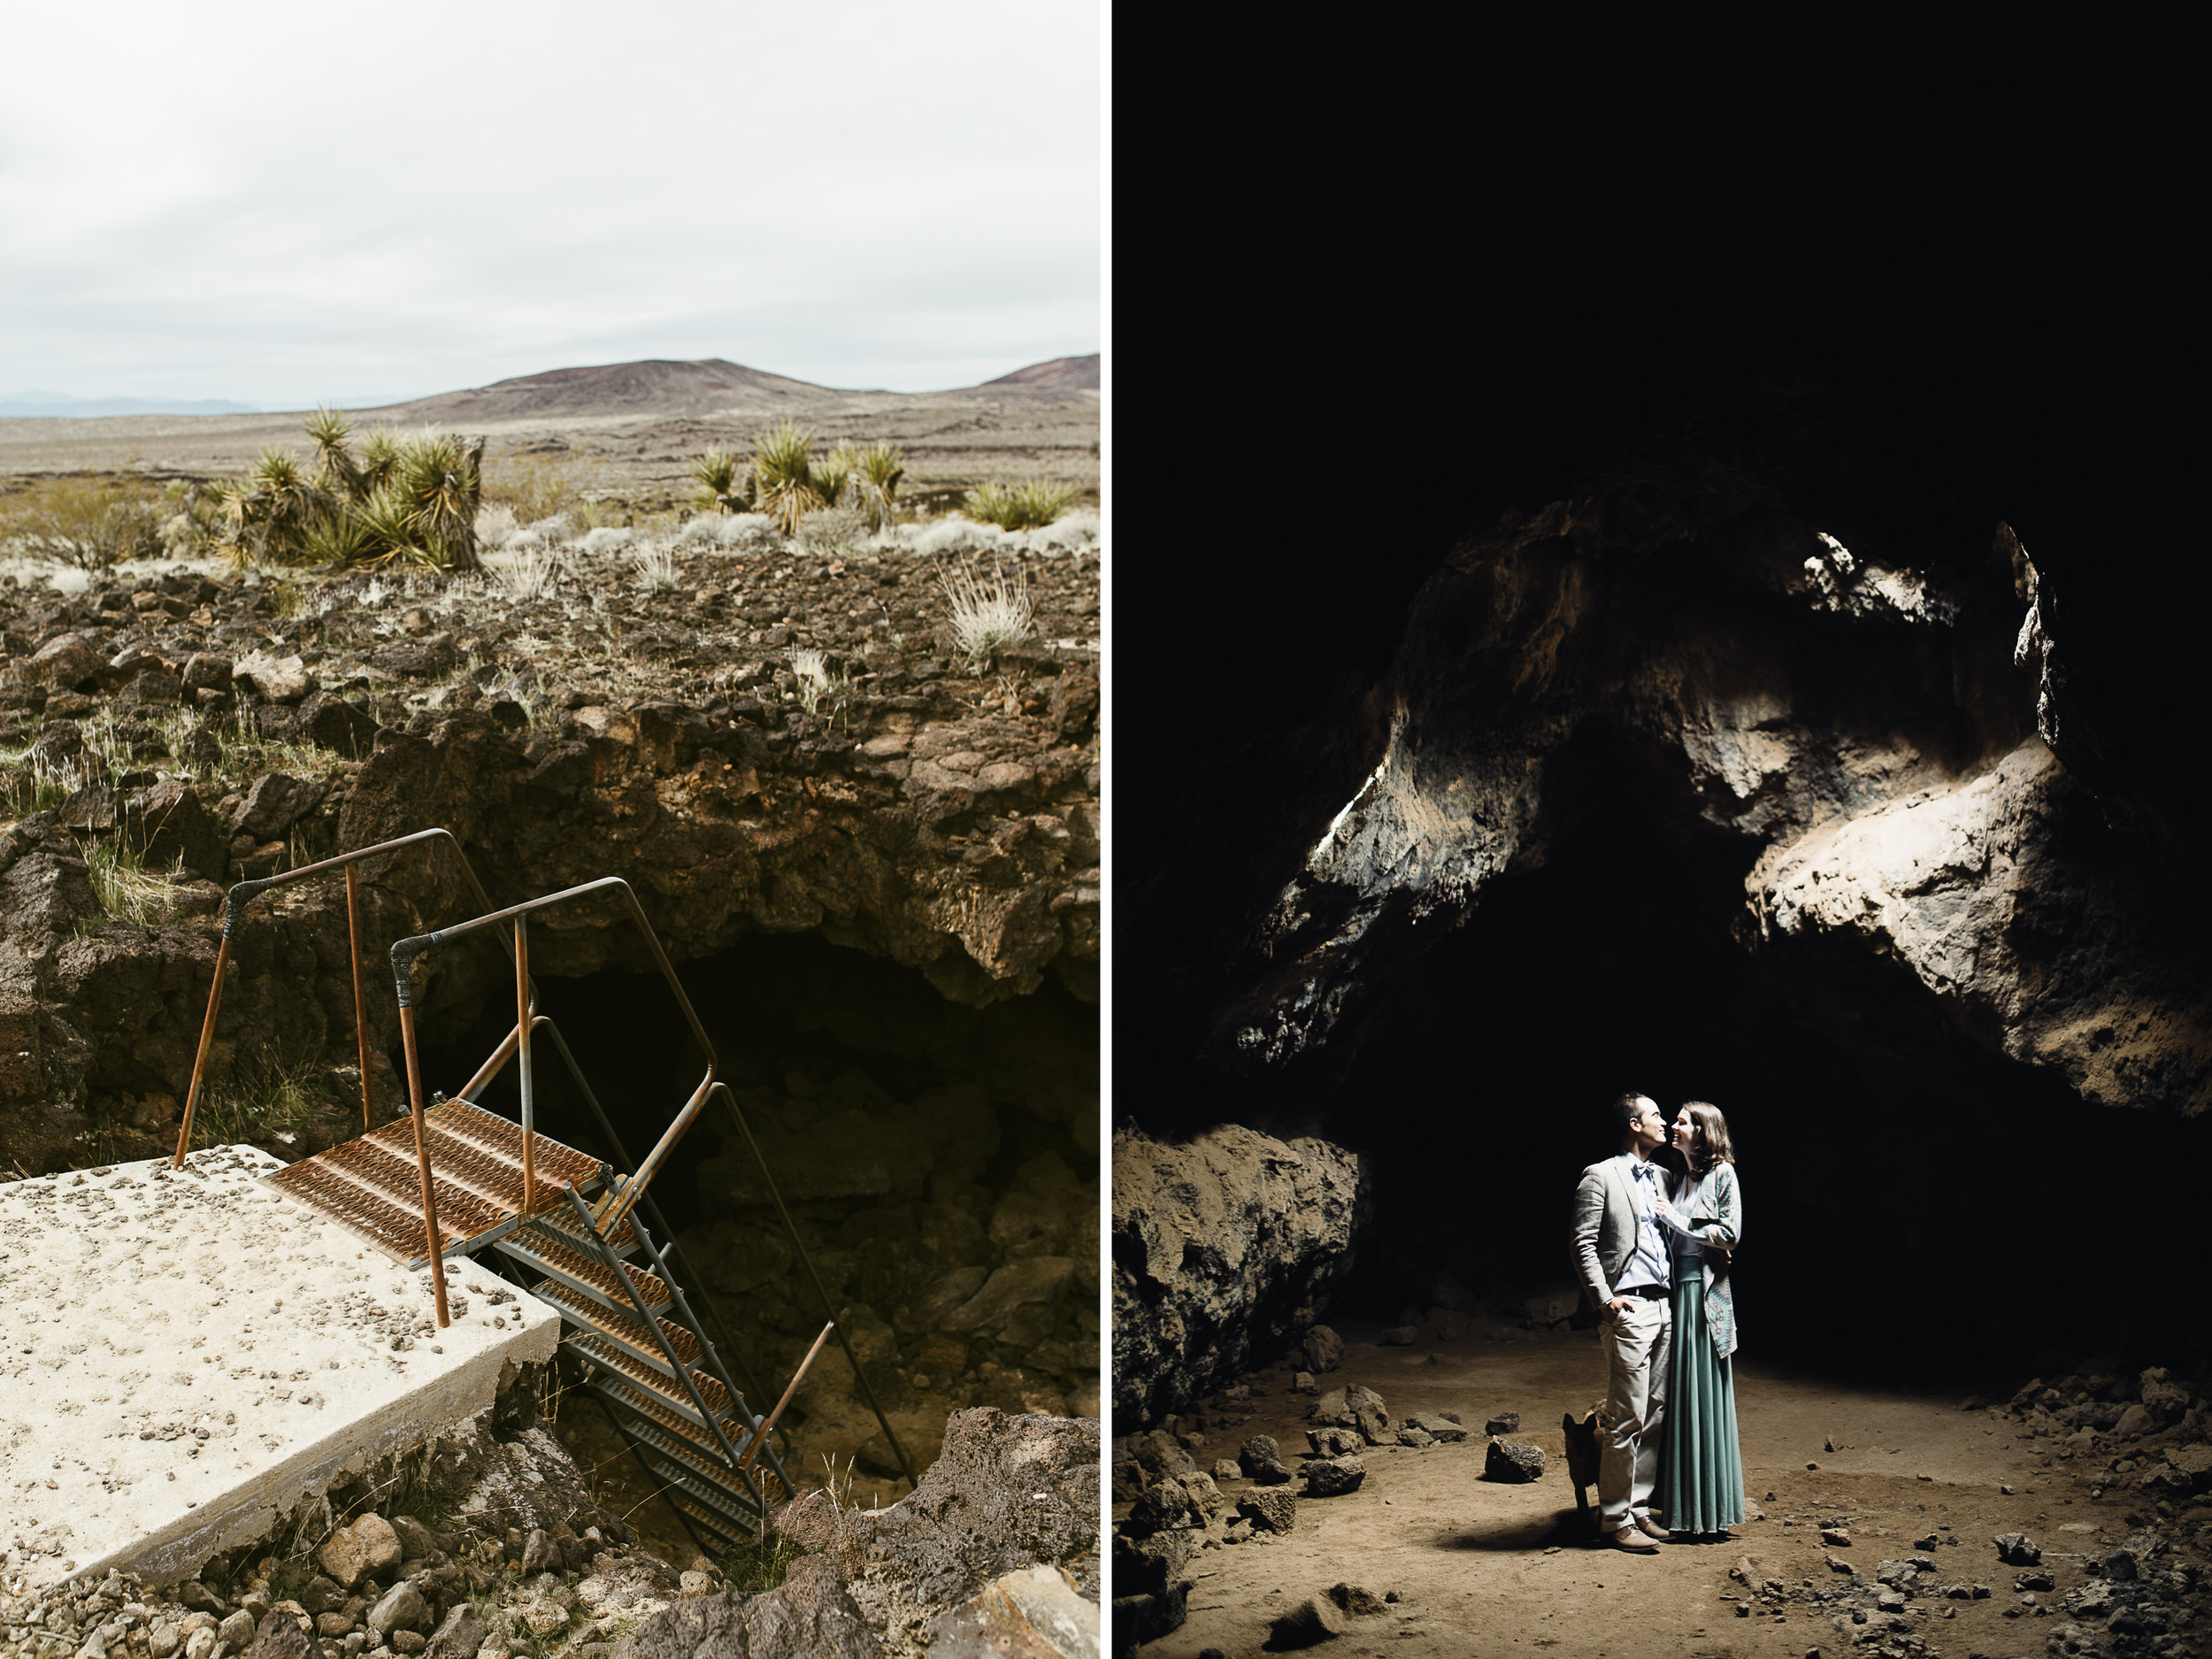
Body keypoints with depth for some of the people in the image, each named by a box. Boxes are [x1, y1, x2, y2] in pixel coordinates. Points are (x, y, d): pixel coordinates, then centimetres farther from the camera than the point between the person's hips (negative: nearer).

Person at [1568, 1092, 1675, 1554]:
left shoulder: (1658, 1177, 19)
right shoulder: (1601, 1176, -4)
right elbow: (1583, 1244, -8)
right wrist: (1605, 1301, -15)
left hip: (1663, 1306, 8)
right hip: (1629, 1310, -8)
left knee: (1655, 1415, 10)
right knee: (1627, 1419, -6)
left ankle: (1638, 1508, 19)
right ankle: (1615, 1519, 2)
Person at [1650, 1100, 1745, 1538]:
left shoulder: (1722, 1174, -3)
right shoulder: (1676, 1180, 16)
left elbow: (1730, 1234, -9)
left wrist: (1678, 1221, -8)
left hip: (1707, 1292, -6)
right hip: (1675, 1288, 6)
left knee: (1706, 1394, -2)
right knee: (1680, 1398, 8)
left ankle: (1712, 1507, 6)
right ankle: (1683, 1506, 14)